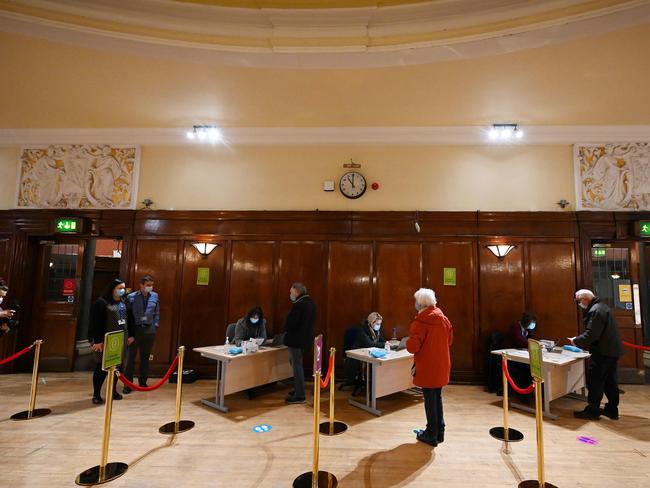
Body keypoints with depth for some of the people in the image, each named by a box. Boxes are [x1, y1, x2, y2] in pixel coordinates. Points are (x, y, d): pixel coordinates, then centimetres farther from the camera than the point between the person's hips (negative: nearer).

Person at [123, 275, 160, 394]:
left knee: (145, 357, 12)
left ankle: (143, 382, 24)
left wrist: (155, 326, 4)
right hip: (135, 329, -2)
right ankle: (128, 384, 12)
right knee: (130, 357, 1)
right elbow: (127, 314, -2)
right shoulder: (131, 297, -6)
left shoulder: (155, 296, 3)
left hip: (149, 330, 3)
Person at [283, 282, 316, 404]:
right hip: (305, 338, 10)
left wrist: (286, 330, -2)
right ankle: (298, 390, 33)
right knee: (297, 364, 22)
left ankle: (300, 396, 6)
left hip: (296, 339, -10)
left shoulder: (298, 305, -22)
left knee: (297, 366, -1)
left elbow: (291, 323, -23)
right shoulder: (310, 302, 8)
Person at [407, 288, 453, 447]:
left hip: (426, 367, -6)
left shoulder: (420, 322, -21)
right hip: (441, 366, 7)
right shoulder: (443, 319, 2)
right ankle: (439, 432, 29)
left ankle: (431, 435, 17)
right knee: (437, 398, 18)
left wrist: (408, 342, -2)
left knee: (430, 400, 5)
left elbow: (412, 347, -22)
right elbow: (449, 340, 13)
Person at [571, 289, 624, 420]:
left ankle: (592, 411, 6)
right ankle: (612, 410, 26)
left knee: (595, 381, -2)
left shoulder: (595, 311, -19)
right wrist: (580, 341, 9)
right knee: (610, 381, 17)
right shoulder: (602, 306, 14)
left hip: (603, 352, -10)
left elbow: (591, 334, -24)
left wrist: (576, 341, -10)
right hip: (612, 350, 10)